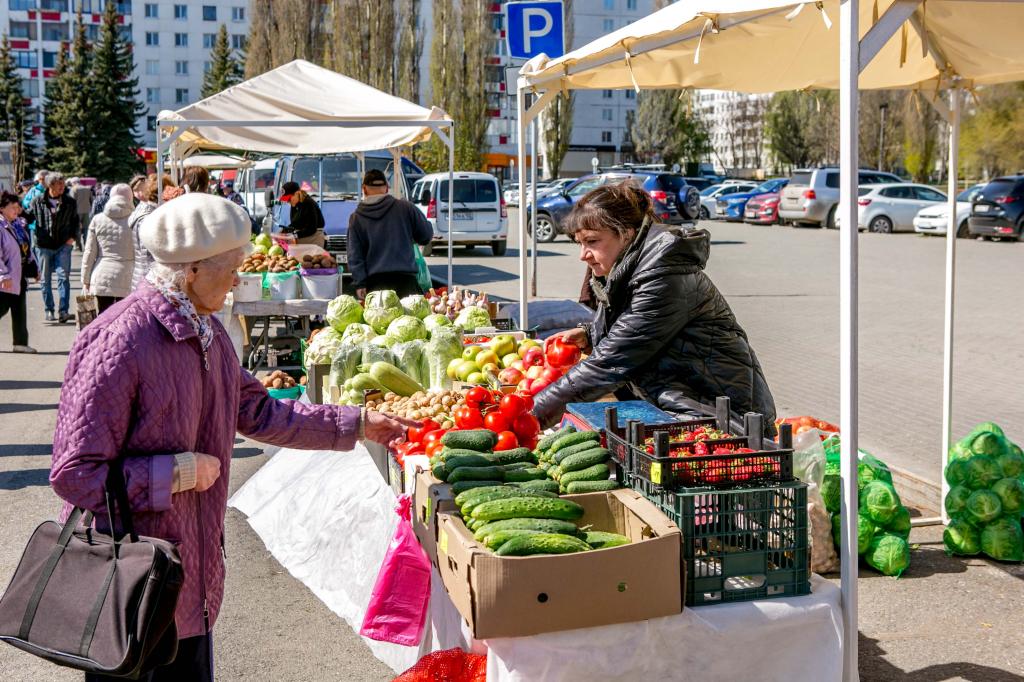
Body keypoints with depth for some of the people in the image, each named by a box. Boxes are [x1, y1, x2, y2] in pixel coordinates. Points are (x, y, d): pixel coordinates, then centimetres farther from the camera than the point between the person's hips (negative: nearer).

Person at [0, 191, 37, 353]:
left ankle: (20, 343, 16)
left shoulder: (19, 225, 10)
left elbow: (27, 248, 19)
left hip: (20, 276, 8)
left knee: (20, 311, 11)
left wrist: (34, 267, 17)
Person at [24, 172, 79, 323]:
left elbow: (75, 221, 12)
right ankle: (49, 310, 19)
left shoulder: (69, 202, 2)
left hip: (63, 245, -1)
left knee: (64, 277, -8)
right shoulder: (38, 201, 0)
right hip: (44, 246, 1)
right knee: (46, 279, 8)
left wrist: (73, 237, -1)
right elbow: (28, 216, 9)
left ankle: (64, 310, -6)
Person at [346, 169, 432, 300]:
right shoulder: (405, 207, 2)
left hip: (375, 281, 1)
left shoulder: (356, 218, 6)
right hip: (405, 279, 0)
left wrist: (360, 284, 3)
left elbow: (354, 256, 3)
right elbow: (427, 235, 10)